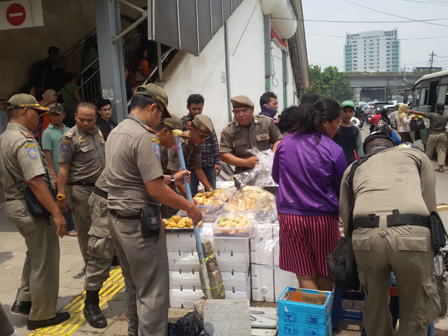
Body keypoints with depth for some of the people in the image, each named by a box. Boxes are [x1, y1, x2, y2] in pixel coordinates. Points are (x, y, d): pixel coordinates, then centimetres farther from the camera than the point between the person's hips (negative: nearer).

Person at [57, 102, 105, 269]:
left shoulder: (97, 132, 9)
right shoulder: (69, 138, -13)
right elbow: (63, 168, -16)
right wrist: (61, 195, -19)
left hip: (100, 187, 7)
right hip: (81, 190, -7)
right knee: (85, 228, 2)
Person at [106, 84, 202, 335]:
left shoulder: (116, 132, 11)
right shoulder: (144, 137, -19)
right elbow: (155, 190, -22)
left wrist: (171, 179, 20)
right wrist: (189, 207, -11)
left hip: (117, 219, 10)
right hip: (139, 224, -10)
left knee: (134, 284, 22)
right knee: (153, 291, 1)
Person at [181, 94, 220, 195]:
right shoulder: (183, 122, 1)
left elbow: (214, 142, 10)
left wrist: (217, 161, 4)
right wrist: (186, 130, -17)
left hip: (209, 164, 3)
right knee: (192, 194, 4)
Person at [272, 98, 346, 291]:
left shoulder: (285, 143, 1)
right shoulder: (334, 151, -9)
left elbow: (276, 177, 15)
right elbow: (341, 189, 2)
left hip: (289, 215, 2)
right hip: (322, 217, -2)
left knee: (305, 275, 8)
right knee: (324, 273, 17)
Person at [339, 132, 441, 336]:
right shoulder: (416, 154, 28)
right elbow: (430, 206, 22)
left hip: (365, 236, 2)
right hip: (412, 234, -1)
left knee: (374, 307, 23)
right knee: (417, 311, 19)